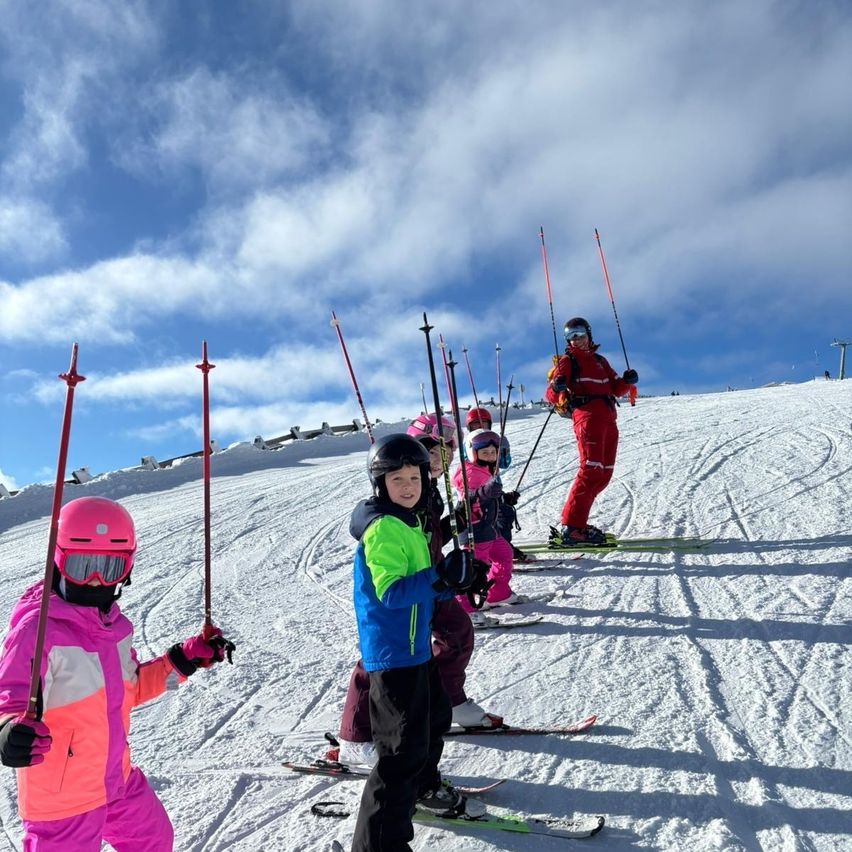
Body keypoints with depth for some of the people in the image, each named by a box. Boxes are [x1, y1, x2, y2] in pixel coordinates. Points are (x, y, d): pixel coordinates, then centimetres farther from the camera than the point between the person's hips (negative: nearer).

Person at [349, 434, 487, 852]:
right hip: (393, 653, -11)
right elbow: (390, 592, -28)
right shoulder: (382, 527, -21)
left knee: (435, 716, 28)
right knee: (406, 748, -6)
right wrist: (440, 577, -33)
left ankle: (423, 786, 52)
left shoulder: (407, 520, 10)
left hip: (416, 645, 11)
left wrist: (453, 582, 1)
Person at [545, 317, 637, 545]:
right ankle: (570, 528, -19)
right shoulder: (567, 361, 9)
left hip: (608, 419, 7)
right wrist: (558, 389, -26)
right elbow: (550, 393, -3)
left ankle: (577, 523, 9)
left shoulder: (600, 361, 27)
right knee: (591, 469, -18)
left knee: (604, 474, 4)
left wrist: (627, 381, 2)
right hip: (587, 416, -7)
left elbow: (616, 388, 24)